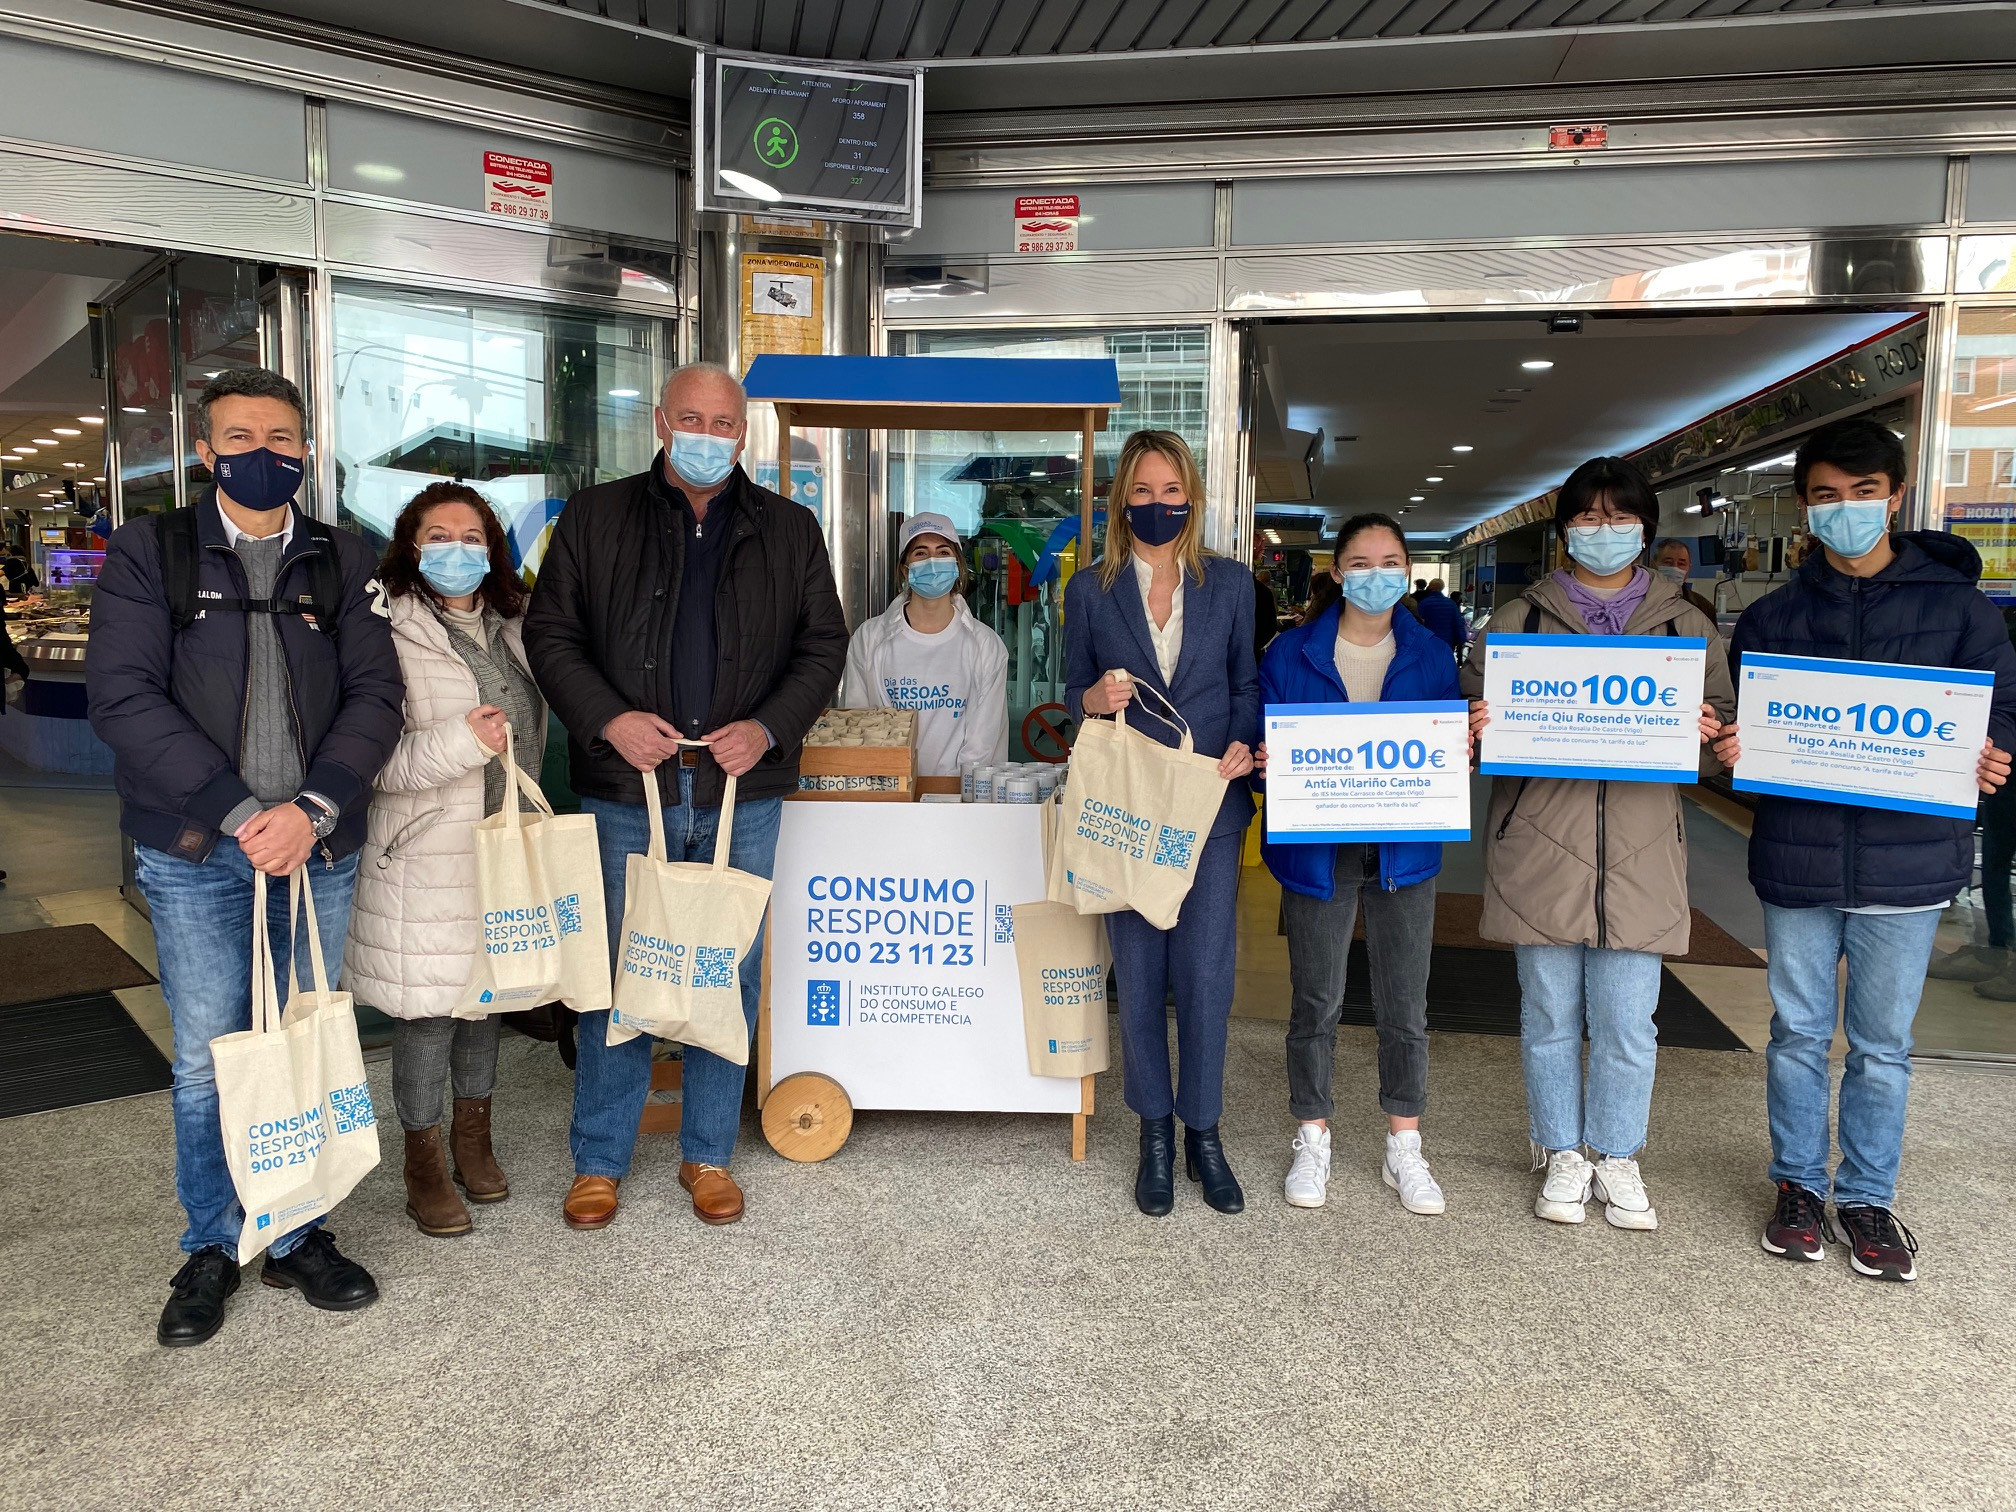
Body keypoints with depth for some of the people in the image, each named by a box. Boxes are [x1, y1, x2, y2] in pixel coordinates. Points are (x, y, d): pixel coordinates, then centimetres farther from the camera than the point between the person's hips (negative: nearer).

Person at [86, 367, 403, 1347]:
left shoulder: (343, 563, 8)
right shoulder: (149, 554, 2)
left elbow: (375, 696, -1)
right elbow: (123, 697, -8)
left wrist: (312, 809, -15)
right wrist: (240, 812, -16)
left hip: (319, 850, 2)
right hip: (195, 856, -1)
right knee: (209, 1062, 7)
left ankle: (297, 1237, 27)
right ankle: (213, 1247, 26)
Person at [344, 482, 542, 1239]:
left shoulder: (511, 631, 12)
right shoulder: (391, 637, -11)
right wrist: (458, 743, -27)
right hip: (425, 859, -6)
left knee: (487, 996, 17)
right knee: (428, 1012, 1)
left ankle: (473, 1139, 34)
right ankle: (425, 1164, 20)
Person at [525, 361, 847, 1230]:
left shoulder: (789, 530, 9)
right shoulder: (595, 518, 6)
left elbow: (824, 646, 8)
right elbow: (549, 633, 4)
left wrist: (768, 728, -8)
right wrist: (609, 718, -11)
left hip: (744, 792, 1)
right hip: (627, 793, -1)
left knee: (731, 973, 8)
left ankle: (709, 1154, 25)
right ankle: (599, 1160, 22)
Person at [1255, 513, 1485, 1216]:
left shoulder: (1431, 655, 4)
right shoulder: (1291, 652, 0)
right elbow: (1266, 741, 0)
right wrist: (1266, 762, -22)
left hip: (1403, 851, 2)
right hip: (1317, 850, -1)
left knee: (1405, 1009, 9)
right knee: (1315, 1004, 7)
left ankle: (1404, 1150, 26)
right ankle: (1312, 1144, 26)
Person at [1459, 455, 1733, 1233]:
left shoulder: (1685, 623, 11)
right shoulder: (1520, 618, 7)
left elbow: (1725, 721, 14)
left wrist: (1706, 733, -9)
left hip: (1640, 853, 1)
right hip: (1540, 846, 0)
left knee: (1628, 1021, 3)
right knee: (1550, 1015, 8)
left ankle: (1617, 1158, 24)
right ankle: (1563, 1155, 26)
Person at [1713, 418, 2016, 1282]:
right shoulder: (1771, 617, 7)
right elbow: (1739, 732, 9)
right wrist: (1730, 751, -14)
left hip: (1908, 860, -1)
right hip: (1796, 860, 1)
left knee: (1883, 1044, 10)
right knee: (1798, 1032, 11)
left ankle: (1867, 1198, 26)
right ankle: (1797, 1185, 27)